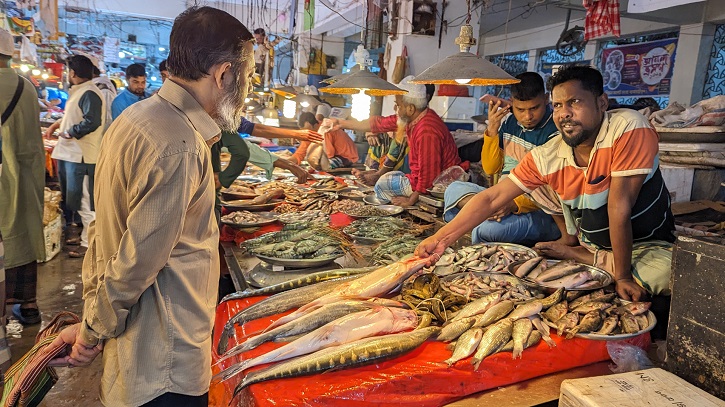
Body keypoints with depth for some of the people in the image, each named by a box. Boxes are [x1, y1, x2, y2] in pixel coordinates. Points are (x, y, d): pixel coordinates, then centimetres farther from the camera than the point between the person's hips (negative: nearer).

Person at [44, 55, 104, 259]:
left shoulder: (89, 94, -17)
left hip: (81, 156, -11)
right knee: (79, 200, 18)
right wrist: (58, 124, 18)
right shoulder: (80, 91, 17)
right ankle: (86, 235, 30)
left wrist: (69, 132, -16)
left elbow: (91, 122, -28)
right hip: (72, 153, 11)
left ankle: (90, 243, 5)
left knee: (83, 202, -4)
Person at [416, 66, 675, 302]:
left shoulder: (629, 128, -24)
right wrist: (441, 239, -21)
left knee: (663, 280, -33)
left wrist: (622, 276, -25)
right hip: (591, 248, 3)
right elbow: (492, 198, -13)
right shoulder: (547, 157, -13)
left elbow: (619, 207, -28)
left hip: (649, 246, -3)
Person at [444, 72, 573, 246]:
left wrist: (516, 205, -31)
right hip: (504, 201, 8)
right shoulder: (509, 122, 7)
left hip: (540, 213, -8)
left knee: (486, 229, -33)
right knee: (455, 189, -4)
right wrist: (492, 130, -2)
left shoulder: (555, 133, -14)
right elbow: (491, 169, 11)